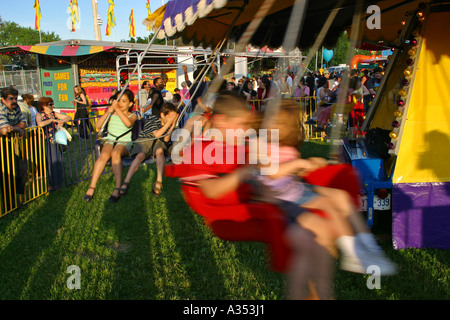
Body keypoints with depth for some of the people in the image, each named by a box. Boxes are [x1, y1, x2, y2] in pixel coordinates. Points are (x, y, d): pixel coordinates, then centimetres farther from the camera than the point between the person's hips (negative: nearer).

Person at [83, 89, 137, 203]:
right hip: (110, 141, 2)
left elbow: (128, 123, -15)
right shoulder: (111, 113, 20)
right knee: (104, 155, -33)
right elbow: (98, 125, 6)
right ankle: (92, 187, -33)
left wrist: (117, 109, -15)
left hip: (125, 143, -2)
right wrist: (108, 112, -4)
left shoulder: (132, 115, 12)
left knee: (115, 153, -38)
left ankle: (117, 188, -44)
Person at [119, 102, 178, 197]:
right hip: (144, 140, -2)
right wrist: (169, 123, -27)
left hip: (159, 143, 2)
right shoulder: (153, 119, -12)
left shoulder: (170, 123, 0)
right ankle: (125, 183, -32)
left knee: (160, 151, -35)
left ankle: (159, 182, -39)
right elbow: (157, 134, -24)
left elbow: (166, 139, -10)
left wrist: (173, 125, -20)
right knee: (140, 156, -33)